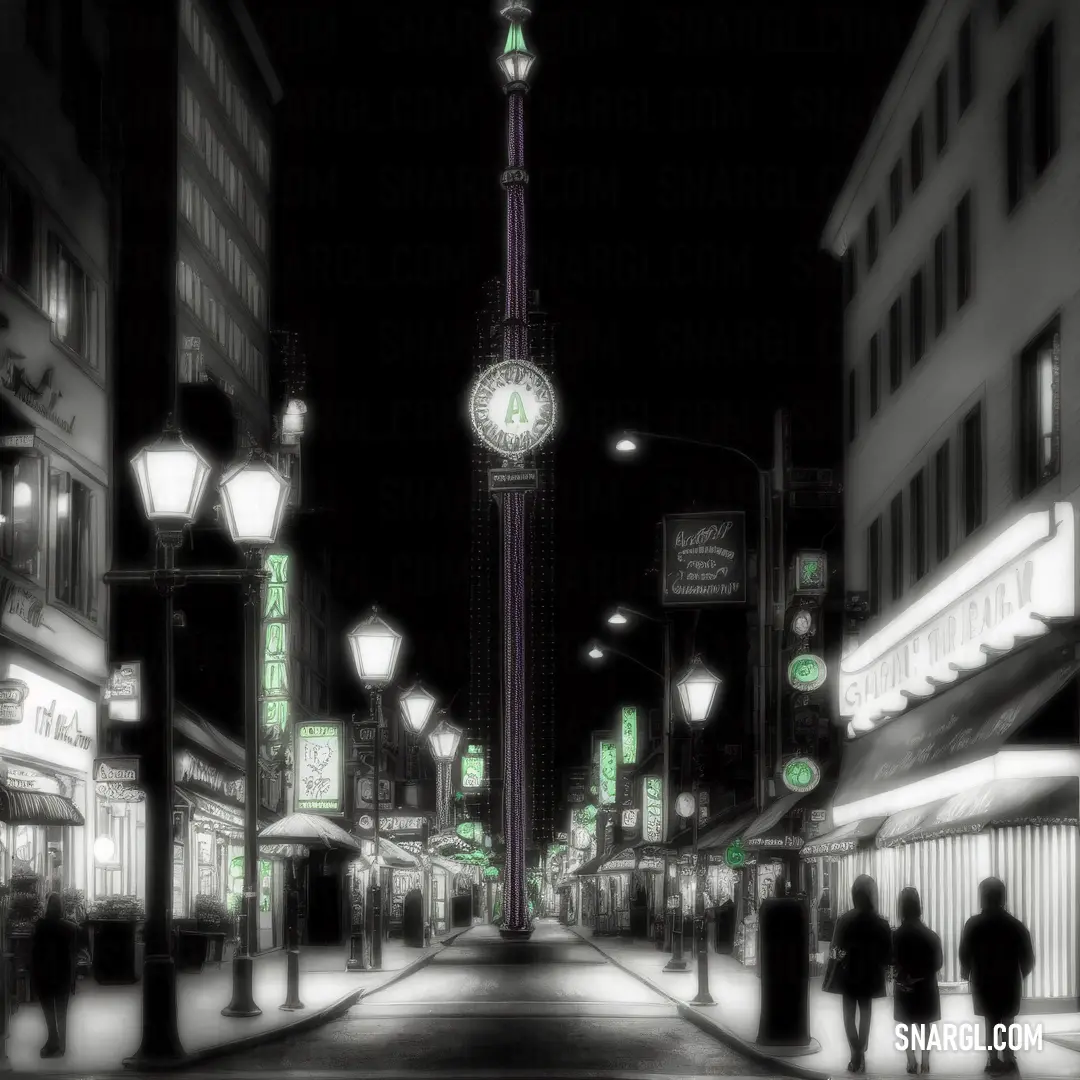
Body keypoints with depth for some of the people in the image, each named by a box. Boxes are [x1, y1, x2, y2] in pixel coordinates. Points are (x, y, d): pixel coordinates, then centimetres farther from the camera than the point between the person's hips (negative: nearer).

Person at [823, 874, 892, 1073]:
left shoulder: (844, 920, -14)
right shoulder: (880, 924, -12)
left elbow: (835, 950, -11)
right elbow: (887, 954, -8)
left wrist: (831, 976, -1)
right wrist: (876, 965, 11)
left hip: (848, 974, -1)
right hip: (869, 975, 1)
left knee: (849, 1013, 8)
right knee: (865, 1012, 13)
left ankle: (856, 1054, -4)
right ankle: (861, 1056, 11)